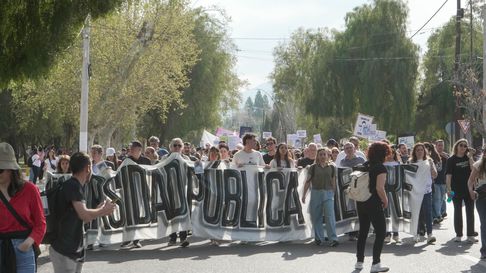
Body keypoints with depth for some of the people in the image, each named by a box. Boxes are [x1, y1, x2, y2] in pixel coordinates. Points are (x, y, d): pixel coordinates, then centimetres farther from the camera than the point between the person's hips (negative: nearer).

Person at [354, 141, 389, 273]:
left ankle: (359, 262, 22)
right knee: (380, 233, 3)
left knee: (363, 232, 16)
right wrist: (385, 201, -8)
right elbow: (379, 188, -22)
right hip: (374, 204, -7)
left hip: (361, 202, 7)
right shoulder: (381, 168, -14)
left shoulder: (364, 165, 7)